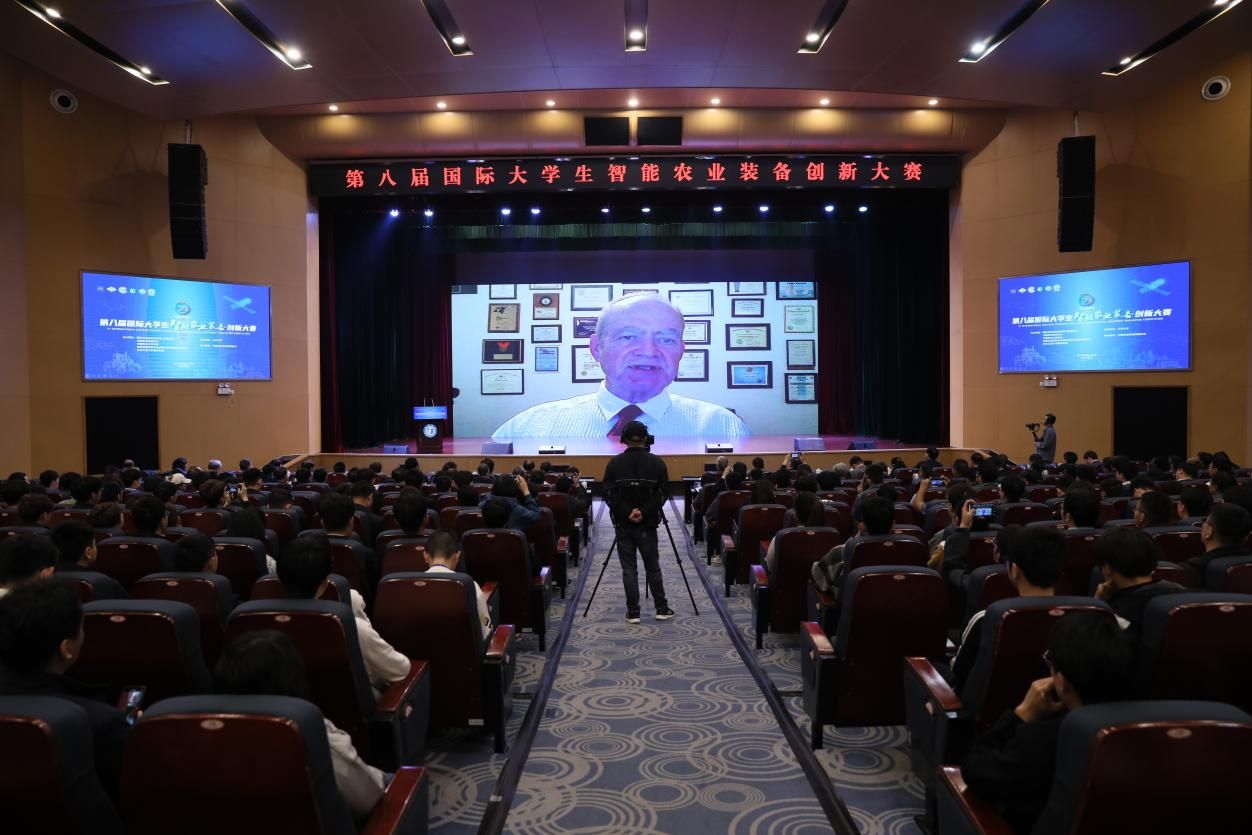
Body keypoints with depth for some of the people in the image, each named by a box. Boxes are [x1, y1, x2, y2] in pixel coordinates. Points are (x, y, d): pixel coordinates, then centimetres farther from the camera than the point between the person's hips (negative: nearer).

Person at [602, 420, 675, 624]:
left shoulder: (614, 463, -2)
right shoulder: (657, 463, -2)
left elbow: (610, 494, -8)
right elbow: (662, 493, -8)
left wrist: (627, 512, -10)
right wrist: (644, 512, -11)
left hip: (623, 524, 0)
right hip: (647, 524, 0)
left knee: (629, 569, 5)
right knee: (653, 567, 11)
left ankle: (633, 613, 7)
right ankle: (662, 609, 16)